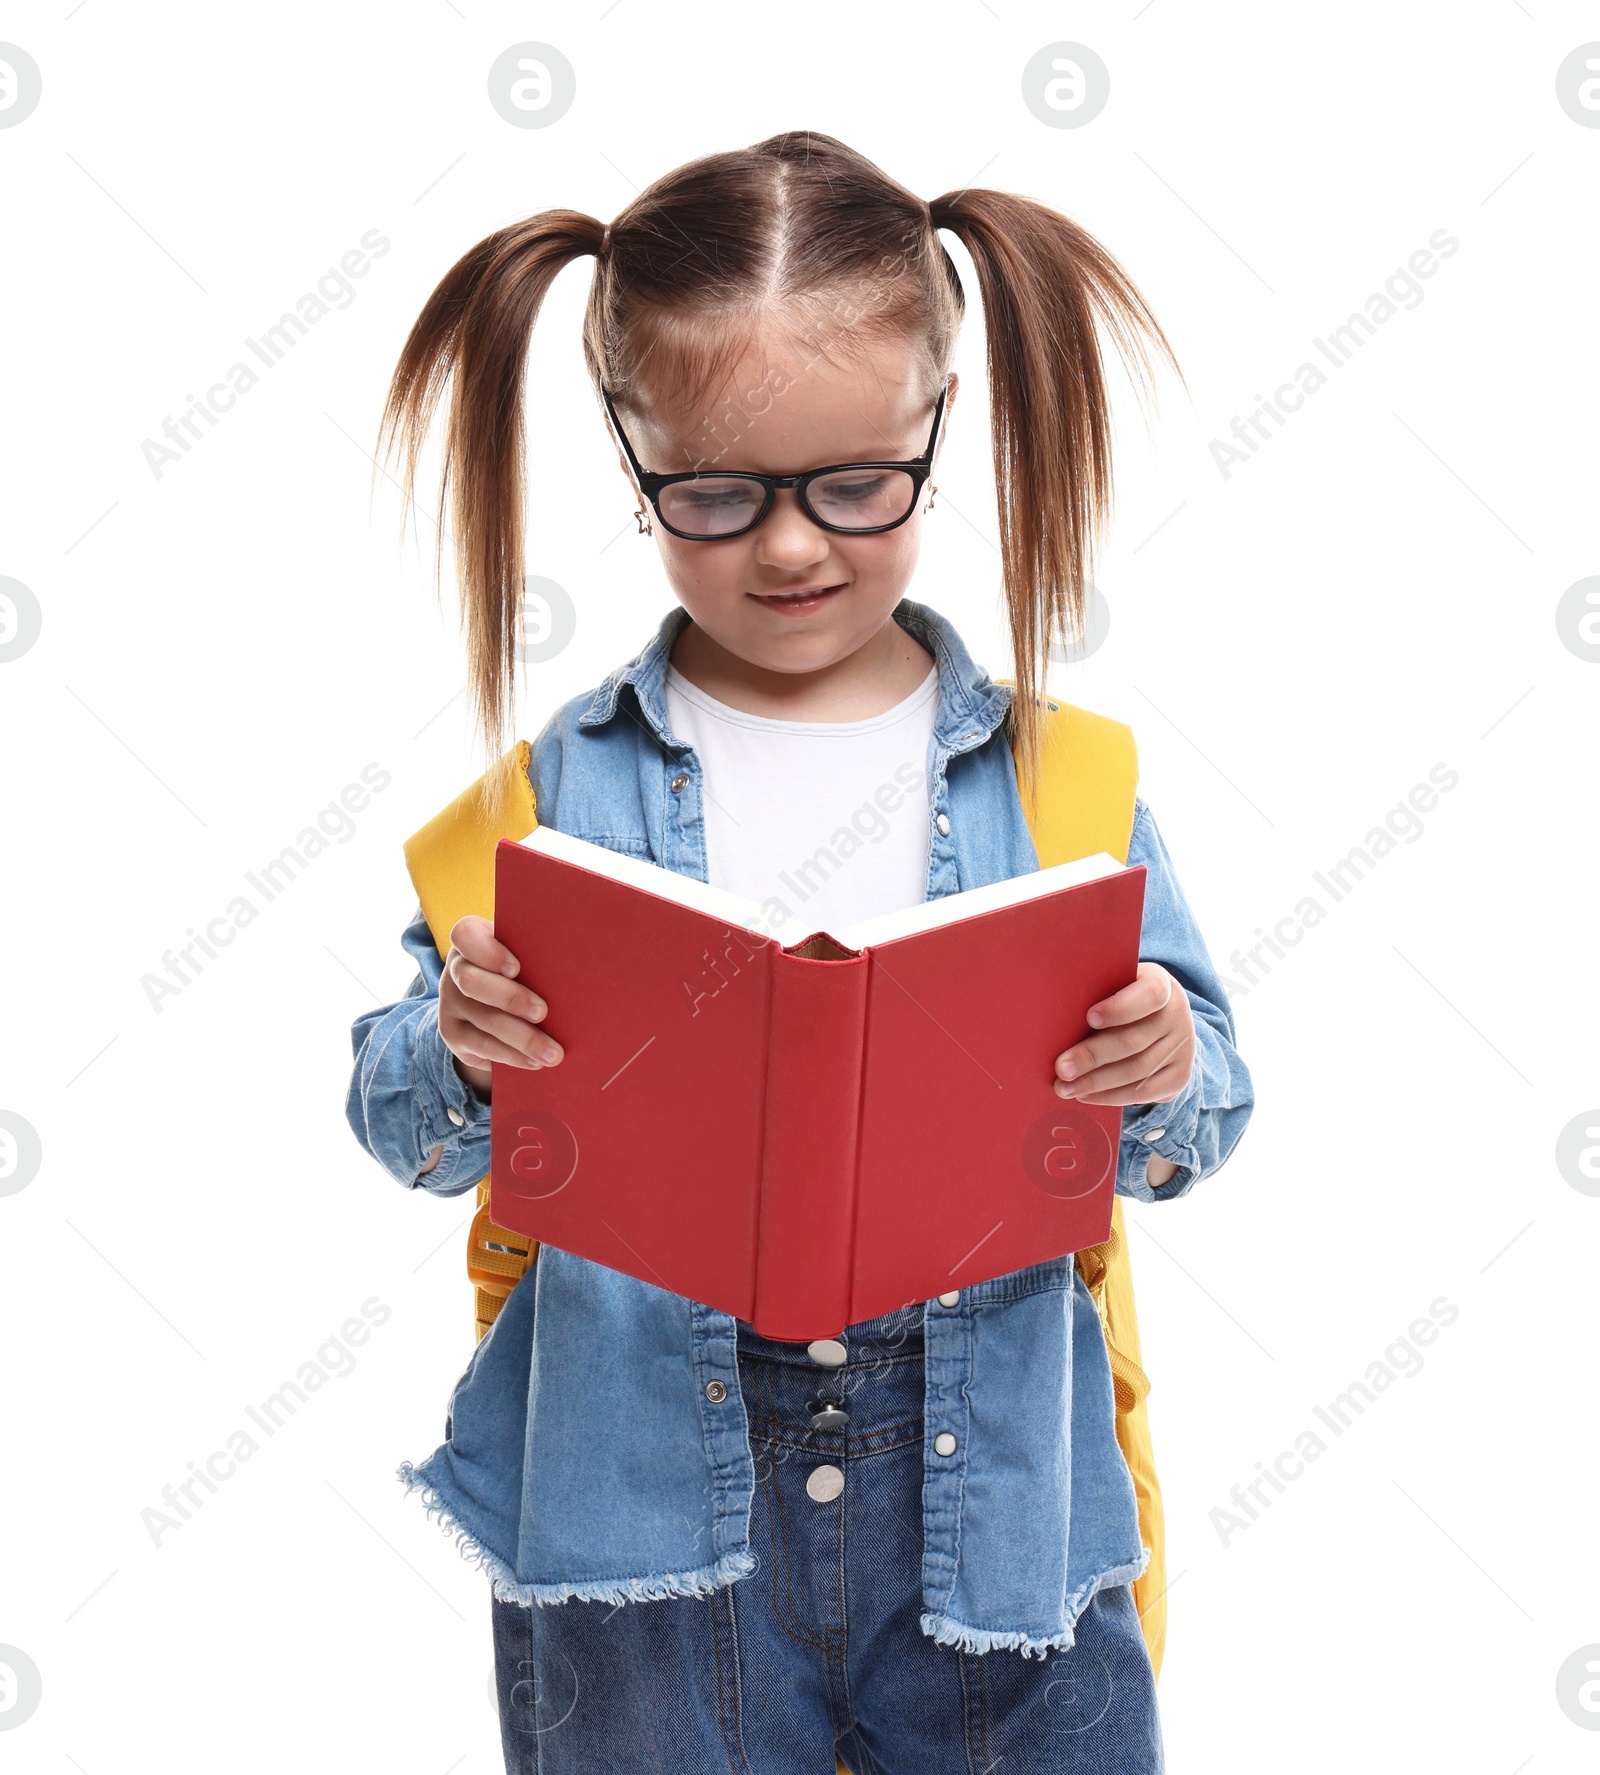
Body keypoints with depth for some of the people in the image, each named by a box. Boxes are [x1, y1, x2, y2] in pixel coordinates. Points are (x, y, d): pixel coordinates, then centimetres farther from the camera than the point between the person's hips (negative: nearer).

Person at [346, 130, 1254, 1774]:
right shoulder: (560, 781, -3)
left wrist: (1165, 1072, -18)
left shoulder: (1053, 773, -1)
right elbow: (406, 1129, 2)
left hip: (983, 1473, 1)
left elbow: (1194, 1135, 4)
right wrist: (457, 1046, -19)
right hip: (642, 1487, 0)